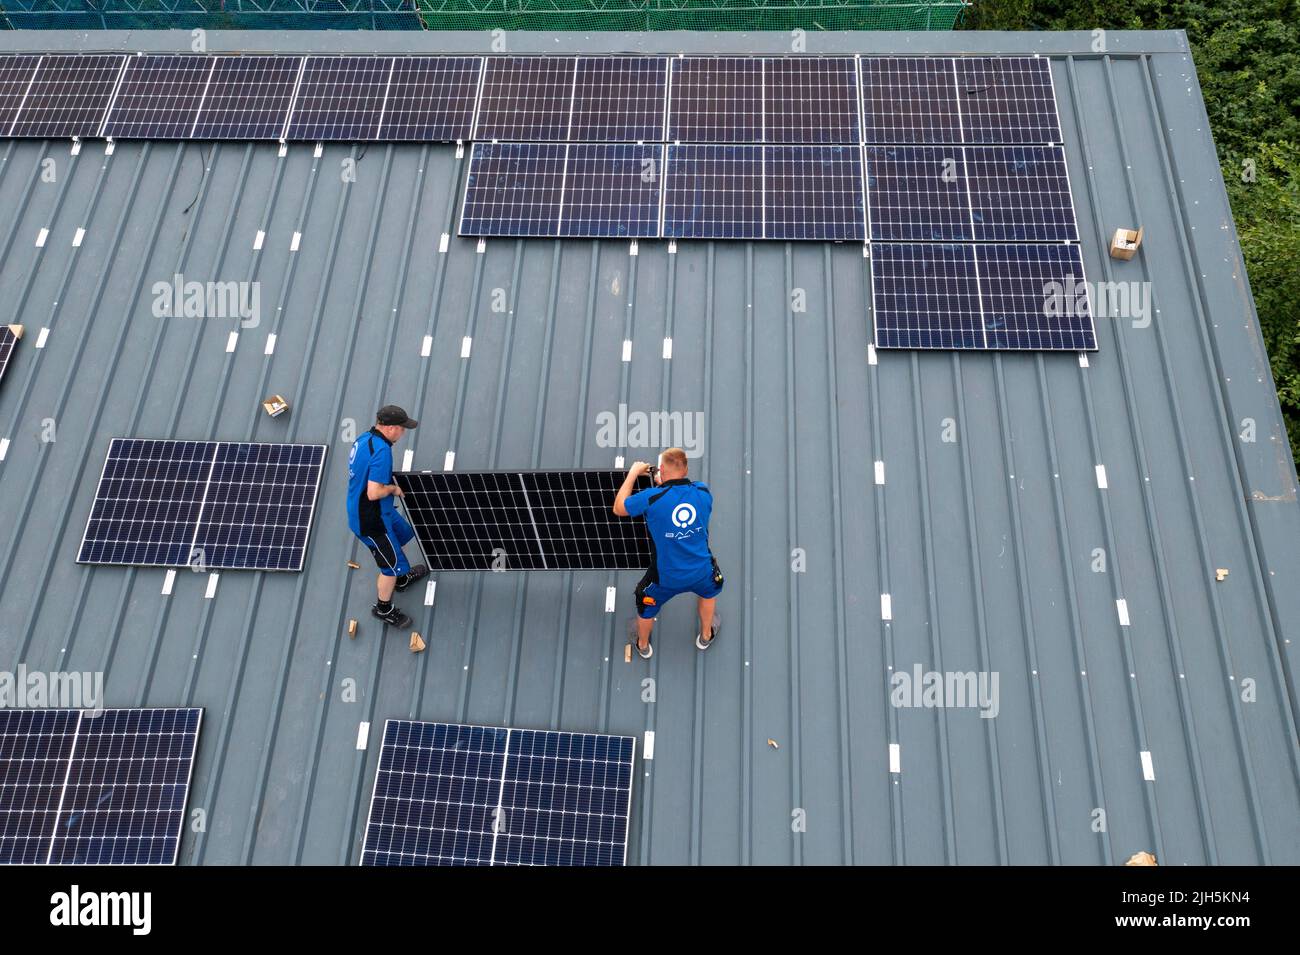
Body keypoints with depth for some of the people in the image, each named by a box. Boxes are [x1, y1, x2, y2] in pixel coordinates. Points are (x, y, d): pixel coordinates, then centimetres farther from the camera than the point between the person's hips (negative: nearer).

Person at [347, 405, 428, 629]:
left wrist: (389, 483, 6)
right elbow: (374, 493, -34)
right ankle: (384, 608, 30)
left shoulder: (364, 438, -1)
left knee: (402, 533, 32)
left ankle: (401, 578, 56)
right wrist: (394, 489, -15)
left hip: (358, 510, 10)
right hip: (371, 522, -10)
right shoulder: (381, 451, -30)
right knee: (392, 563, 8)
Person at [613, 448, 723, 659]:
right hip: (701, 572, 2)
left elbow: (618, 508, -6)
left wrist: (633, 473, 2)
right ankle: (706, 636, 57)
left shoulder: (652, 497, -24)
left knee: (646, 608, 30)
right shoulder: (703, 492, -13)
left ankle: (643, 646, 54)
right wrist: (665, 485, 14)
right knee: (709, 591, 38)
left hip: (666, 578, -2)